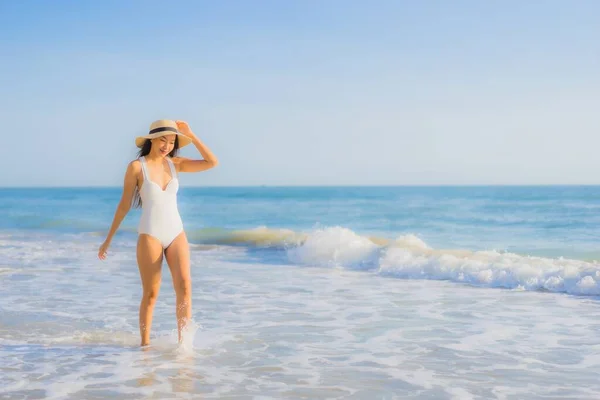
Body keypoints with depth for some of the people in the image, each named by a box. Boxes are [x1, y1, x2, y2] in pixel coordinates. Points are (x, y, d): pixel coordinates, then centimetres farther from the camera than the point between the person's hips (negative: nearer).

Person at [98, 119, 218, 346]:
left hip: (176, 233, 3)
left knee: (184, 285, -13)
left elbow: (212, 163, -1)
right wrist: (108, 239, 2)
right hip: (149, 235, -3)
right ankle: (145, 344, 17)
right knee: (151, 293, 0)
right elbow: (124, 205, 1)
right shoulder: (136, 167, -4)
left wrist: (191, 135, -3)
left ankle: (184, 343, -8)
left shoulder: (175, 163, 6)